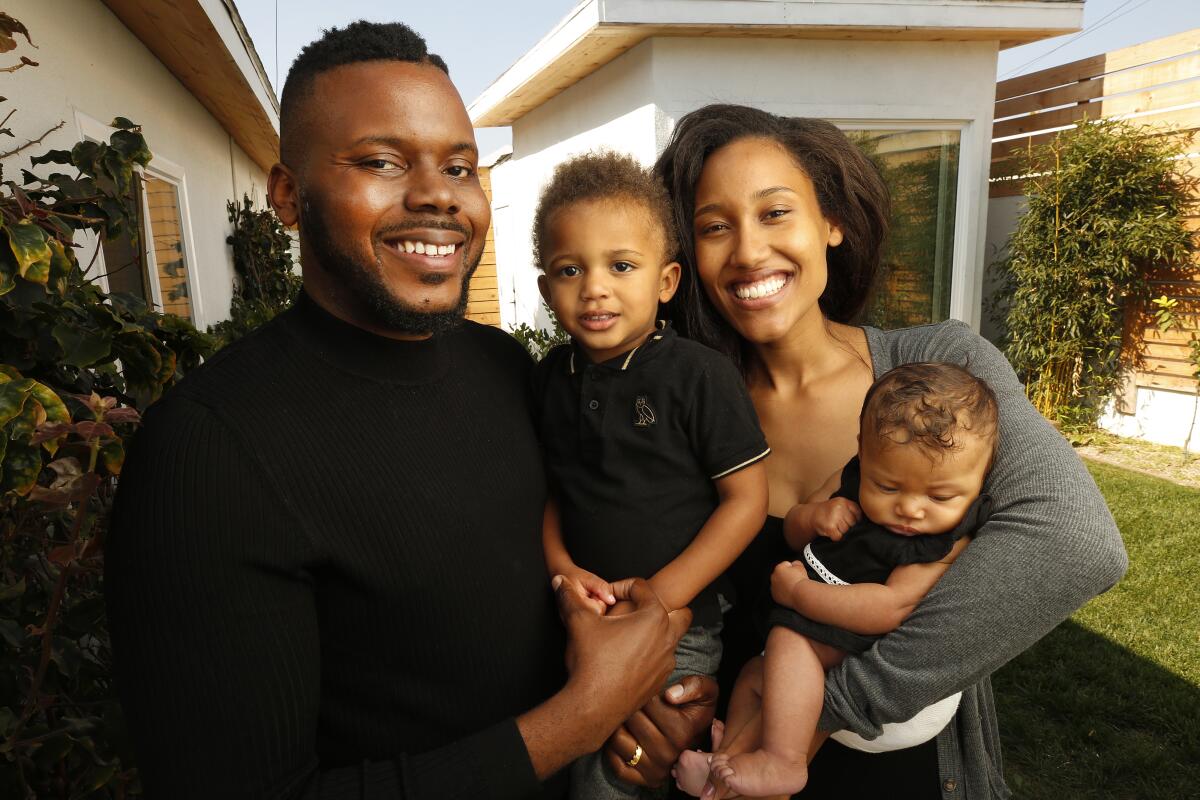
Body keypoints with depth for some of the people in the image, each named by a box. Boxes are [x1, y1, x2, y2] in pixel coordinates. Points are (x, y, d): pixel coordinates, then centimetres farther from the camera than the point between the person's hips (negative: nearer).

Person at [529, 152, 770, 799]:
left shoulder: (700, 375, -15)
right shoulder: (552, 377, 0)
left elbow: (746, 498, -13)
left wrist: (661, 594, -17)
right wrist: (560, 564, -6)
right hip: (582, 623, 5)